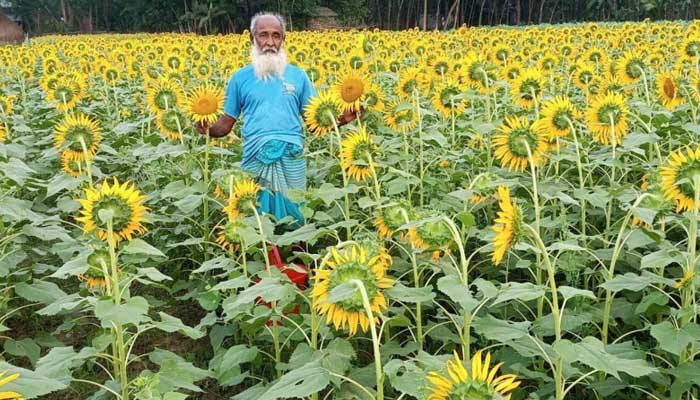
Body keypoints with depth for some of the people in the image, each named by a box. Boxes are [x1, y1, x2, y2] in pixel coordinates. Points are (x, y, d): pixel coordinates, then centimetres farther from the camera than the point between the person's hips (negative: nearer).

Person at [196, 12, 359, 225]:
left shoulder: (298, 75, 9)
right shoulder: (240, 78, 9)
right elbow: (227, 122, 9)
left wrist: (339, 120, -8)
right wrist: (208, 129, -13)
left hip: (291, 157, 0)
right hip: (255, 158, 0)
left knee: (294, 215, 7)